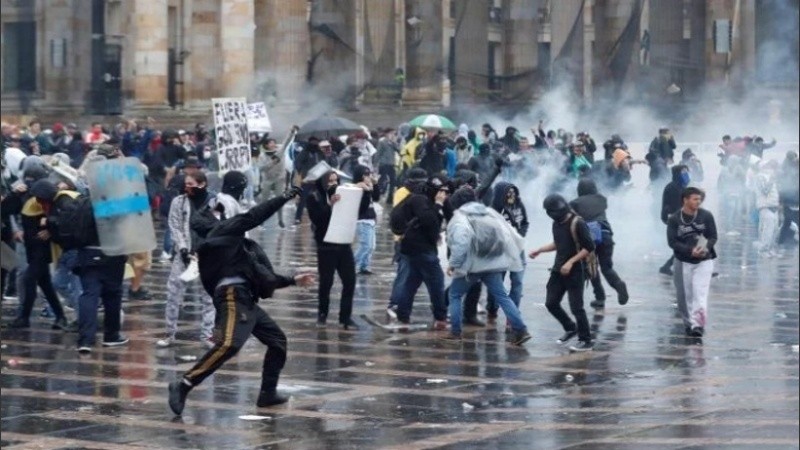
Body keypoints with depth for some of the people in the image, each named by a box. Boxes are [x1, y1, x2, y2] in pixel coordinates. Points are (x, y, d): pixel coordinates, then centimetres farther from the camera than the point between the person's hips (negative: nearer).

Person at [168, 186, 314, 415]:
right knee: (229, 344, -28)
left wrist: (292, 280, 35)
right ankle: (183, 385, -28)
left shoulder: (231, 241, 29)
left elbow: (262, 277, 31)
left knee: (277, 340, 16)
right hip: (233, 296, -10)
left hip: (246, 300, 10)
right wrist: (285, 197, -7)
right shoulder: (223, 232, 3)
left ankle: (268, 393, 19)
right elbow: (253, 217, -11)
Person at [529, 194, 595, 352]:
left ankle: (586, 341, 4)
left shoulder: (578, 223, -17)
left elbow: (589, 247, -17)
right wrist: (540, 250, 12)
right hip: (558, 271, 8)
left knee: (576, 307, -6)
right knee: (551, 303, 9)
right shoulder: (557, 223, 7)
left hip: (575, 272, -8)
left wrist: (571, 262, -21)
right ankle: (571, 328, 29)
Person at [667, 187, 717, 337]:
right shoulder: (674, 219, -7)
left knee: (700, 294, -13)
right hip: (683, 261, 0)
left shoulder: (706, 216, -4)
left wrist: (706, 248, -19)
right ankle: (688, 323, 21)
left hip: (704, 261, 0)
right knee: (684, 296, 5)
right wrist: (690, 250, -23)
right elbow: (672, 242, -10)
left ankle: (697, 324, -17)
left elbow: (713, 237, 2)